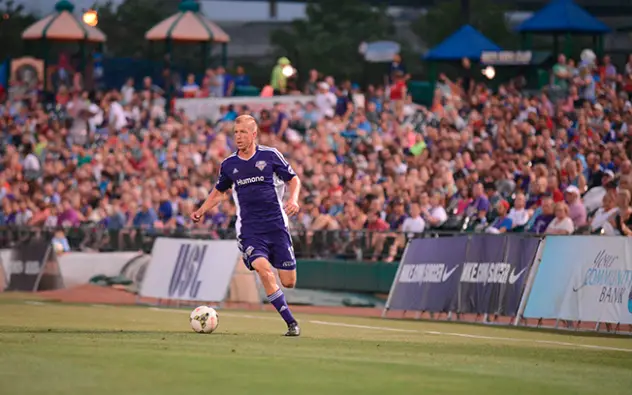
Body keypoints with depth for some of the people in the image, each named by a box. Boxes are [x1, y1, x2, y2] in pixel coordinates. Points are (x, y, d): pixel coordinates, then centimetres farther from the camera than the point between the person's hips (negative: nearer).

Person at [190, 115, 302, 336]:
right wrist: (201, 211, 10)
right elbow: (219, 192, 24)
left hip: (276, 224, -1)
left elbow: (293, 180, 9)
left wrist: (293, 200, -10)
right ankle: (291, 323, -17)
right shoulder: (229, 165, 8)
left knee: (288, 282, -5)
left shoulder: (270, 156, 1)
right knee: (263, 269, -26)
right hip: (249, 229, 1)